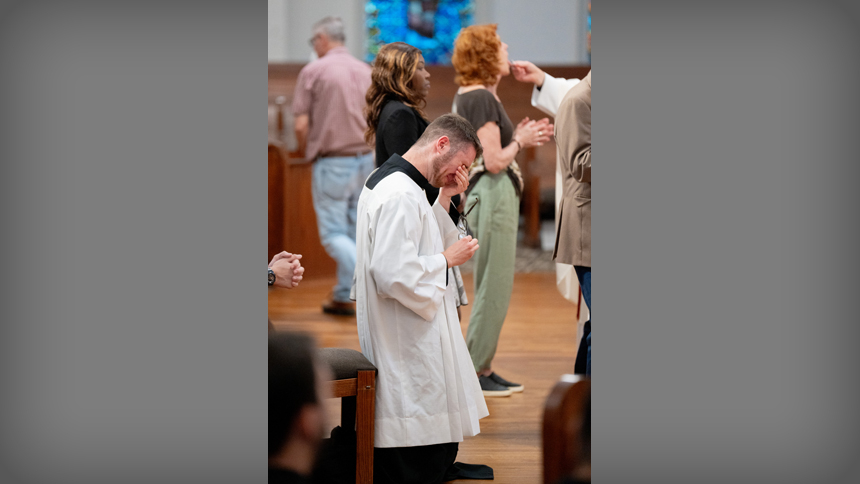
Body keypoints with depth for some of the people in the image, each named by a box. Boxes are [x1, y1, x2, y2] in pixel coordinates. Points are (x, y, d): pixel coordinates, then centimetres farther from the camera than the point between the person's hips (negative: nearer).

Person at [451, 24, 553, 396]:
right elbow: (494, 161, -19)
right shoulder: (482, 98, -15)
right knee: (494, 291, -4)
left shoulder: (467, 96, 16)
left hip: (485, 194, 10)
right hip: (493, 196, -10)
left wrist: (518, 136, 11)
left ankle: (482, 369, 20)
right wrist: (520, 141, -3)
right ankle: (472, 373, 2)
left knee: (491, 291, 15)